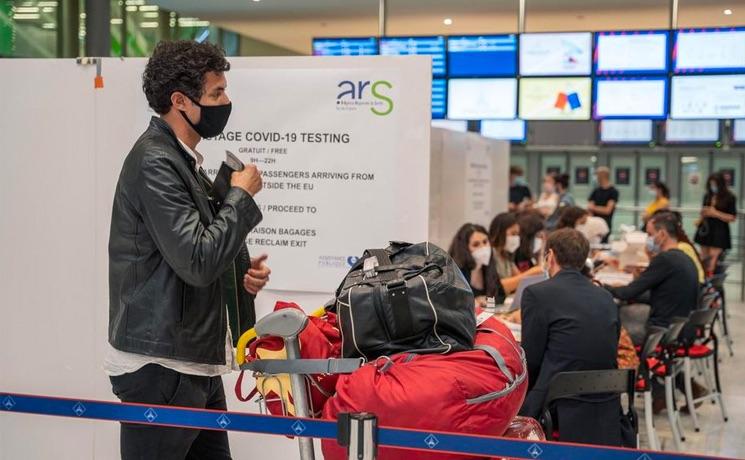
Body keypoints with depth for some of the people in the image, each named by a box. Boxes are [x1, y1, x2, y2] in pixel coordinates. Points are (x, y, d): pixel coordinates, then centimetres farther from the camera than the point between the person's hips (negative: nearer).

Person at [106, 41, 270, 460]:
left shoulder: (183, 159, 15)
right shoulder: (155, 162, -16)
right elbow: (197, 261, -23)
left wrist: (241, 271, 5)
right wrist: (241, 196, -11)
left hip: (197, 364, 9)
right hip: (160, 367, -9)